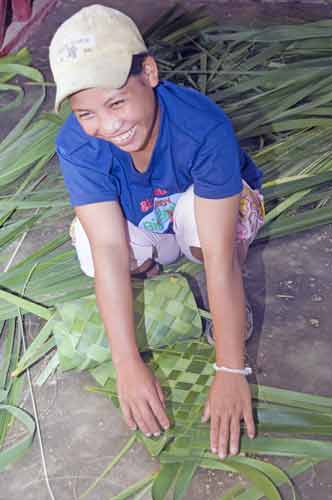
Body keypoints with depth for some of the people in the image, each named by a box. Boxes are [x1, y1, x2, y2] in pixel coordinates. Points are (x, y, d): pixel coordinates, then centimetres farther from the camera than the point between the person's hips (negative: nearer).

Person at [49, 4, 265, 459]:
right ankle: (149, 267, 6)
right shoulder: (76, 144, -29)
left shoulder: (204, 127, -38)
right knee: (90, 248, -29)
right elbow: (109, 248, -32)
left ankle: (231, 299, -7)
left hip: (206, 214, -2)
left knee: (194, 212, -37)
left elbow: (219, 256, -39)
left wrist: (231, 372, -38)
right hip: (144, 230, 3)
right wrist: (128, 365, -35)